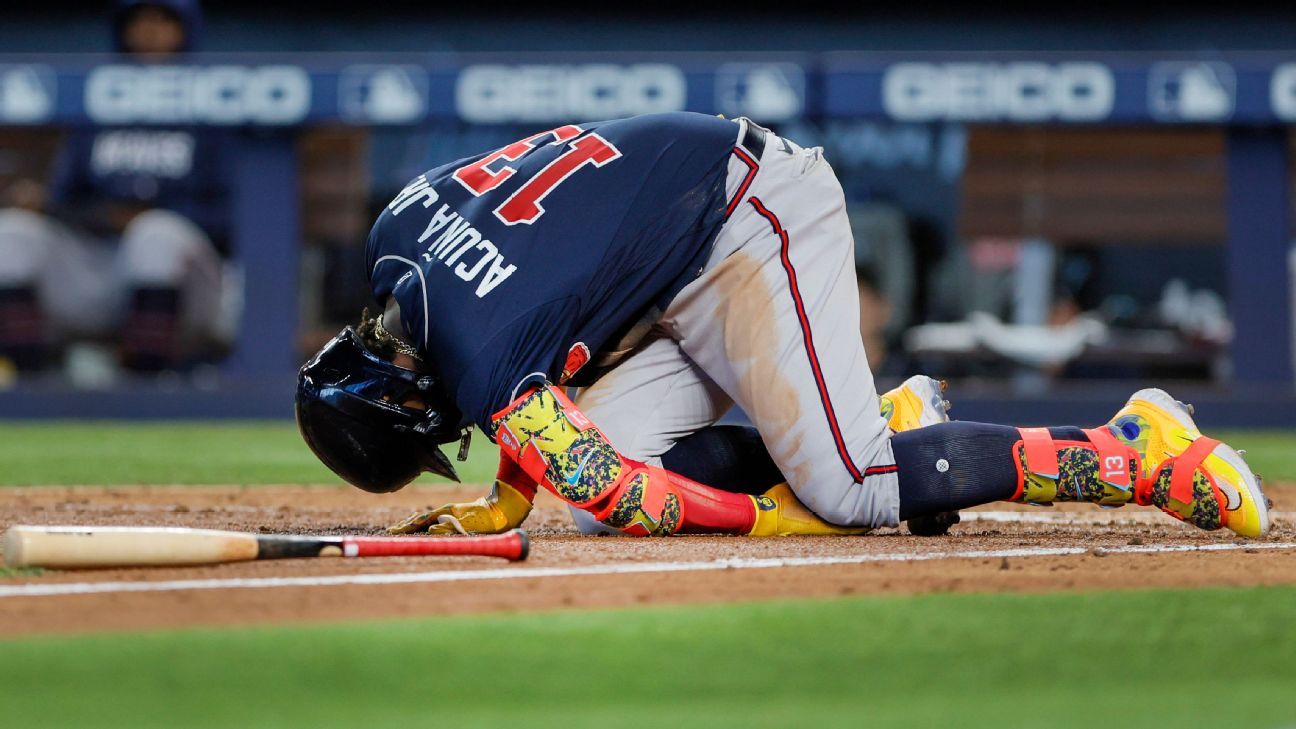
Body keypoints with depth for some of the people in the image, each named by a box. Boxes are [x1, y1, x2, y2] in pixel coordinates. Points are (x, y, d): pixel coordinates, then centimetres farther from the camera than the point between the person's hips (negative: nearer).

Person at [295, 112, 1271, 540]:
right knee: (605, 445, -3)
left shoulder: (482, 371, -24)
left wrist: (773, 519, -13)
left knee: (847, 492, -19)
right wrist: (504, 506, 15)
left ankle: (1140, 452, -13)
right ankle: (890, 424, 7)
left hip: (755, 207, -10)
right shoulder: (400, 229, 3)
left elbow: (629, 500, -26)